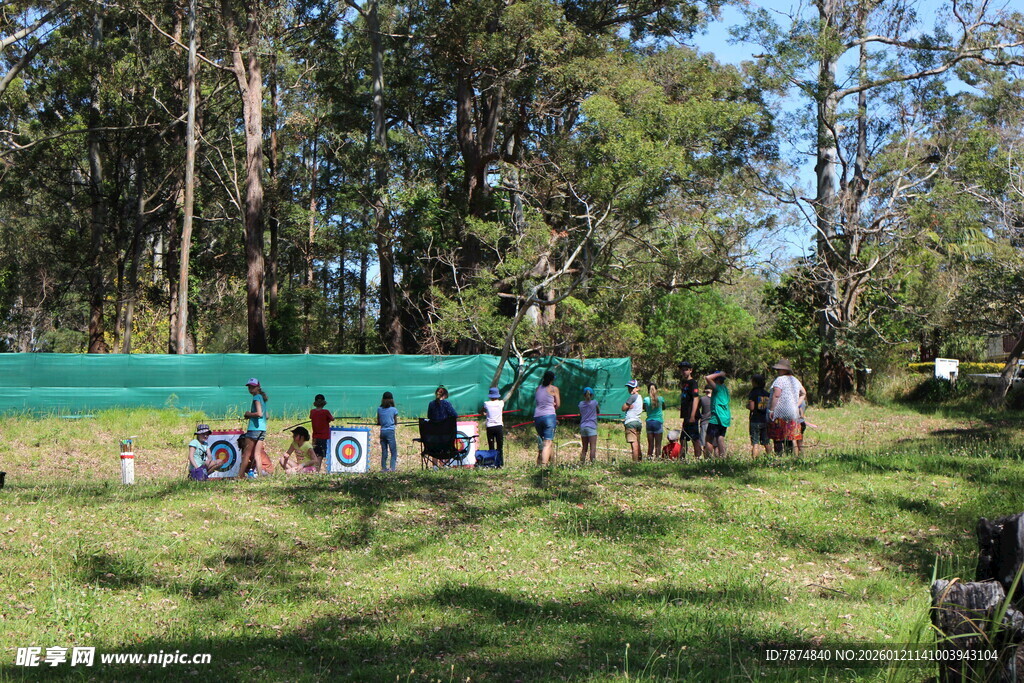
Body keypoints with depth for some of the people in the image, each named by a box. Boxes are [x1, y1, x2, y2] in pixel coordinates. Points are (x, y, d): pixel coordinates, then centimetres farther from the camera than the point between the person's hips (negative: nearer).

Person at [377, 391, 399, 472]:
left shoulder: (379, 409, 4)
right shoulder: (394, 410, -5)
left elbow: (378, 422, 8)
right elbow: (396, 423, 1)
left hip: (382, 431, 4)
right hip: (390, 432, -4)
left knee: (384, 451, 11)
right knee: (393, 451, 1)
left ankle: (384, 467, 10)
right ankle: (392, 467, -8)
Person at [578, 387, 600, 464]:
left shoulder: (581, 404, 8)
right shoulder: (594, 403, -1)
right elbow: (598, 411, 15)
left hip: (582, 426, 4)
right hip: (591, 426, -4)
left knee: (584, 448, 10)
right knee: (593, 447, -10)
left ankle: (581, 463, 5)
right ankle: (592, 462, -21)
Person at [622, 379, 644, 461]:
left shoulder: (633, 397, -10)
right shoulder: (640, 397, 19)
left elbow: (623, 408, -6)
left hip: (630, 421, -9)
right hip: (638, 421, 9)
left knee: (633, 443, -14)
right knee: (637, 443, 11)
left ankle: (635, 461, -19)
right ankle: (639, 460, 13)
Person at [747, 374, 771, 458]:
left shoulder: (753, 393, -8)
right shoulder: (767, 394, 8)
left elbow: (751, 407, -15)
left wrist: (747, 405, 5)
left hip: (755, 420, -5)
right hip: (765, 420, 5)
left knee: (755, 443, -5)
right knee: (766, 443, 14)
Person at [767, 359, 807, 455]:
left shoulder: (780, 380, -10)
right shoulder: (795, 380, 16)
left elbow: (776, 395, -21)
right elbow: (803, 393, 30)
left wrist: (771, 410, -18)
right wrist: (797, 405, 23)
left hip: (779, 413, -7)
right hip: (793, 413, 7)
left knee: (778, 439, -5)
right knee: (792, 438, 8)